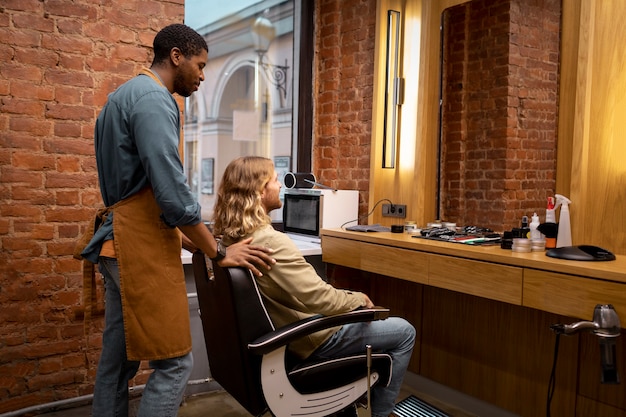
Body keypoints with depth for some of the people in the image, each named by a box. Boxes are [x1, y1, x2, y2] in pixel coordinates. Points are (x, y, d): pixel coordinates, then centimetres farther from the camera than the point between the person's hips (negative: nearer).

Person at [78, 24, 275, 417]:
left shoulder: (125, 96, 20)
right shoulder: (154, 99, -13)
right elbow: (171, 192, -21)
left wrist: (188, 240, 21)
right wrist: (219, 253, -11)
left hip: (121, 241, 11)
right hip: (142, 244, -11)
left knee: (117, 359, 15)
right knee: (175, 362, -4)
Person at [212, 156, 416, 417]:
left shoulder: (229, 236, -5)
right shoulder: (271, 242, -34)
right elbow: (318, 298, -32)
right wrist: (359, 299, -13)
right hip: (311, 338, -9)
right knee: (405, 332, 6)